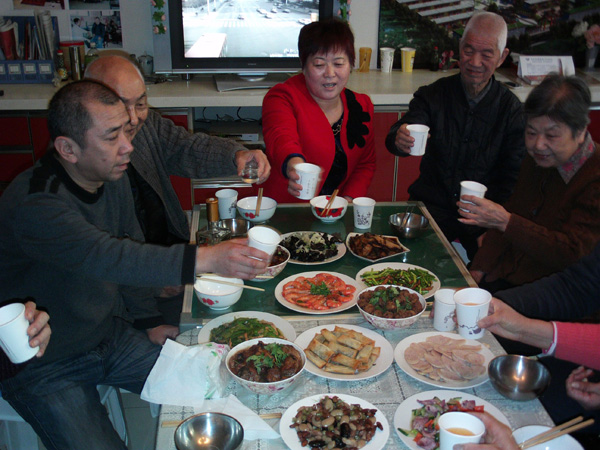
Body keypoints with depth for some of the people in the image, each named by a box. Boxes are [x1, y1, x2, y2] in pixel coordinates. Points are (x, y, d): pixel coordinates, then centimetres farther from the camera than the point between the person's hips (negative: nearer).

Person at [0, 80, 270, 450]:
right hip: (46, 368, -6)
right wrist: (208, 258, -52)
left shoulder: (113, 177, -3)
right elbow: (110, 258, -44)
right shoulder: (34, 204, -30)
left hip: (110, 334, 7)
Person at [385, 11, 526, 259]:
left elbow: (512, 180, 1)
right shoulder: (432, 95, 1)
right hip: (431, 206, 0)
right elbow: (401, 134, -15)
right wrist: (399, 140, -40)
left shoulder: (512, 109, 1)